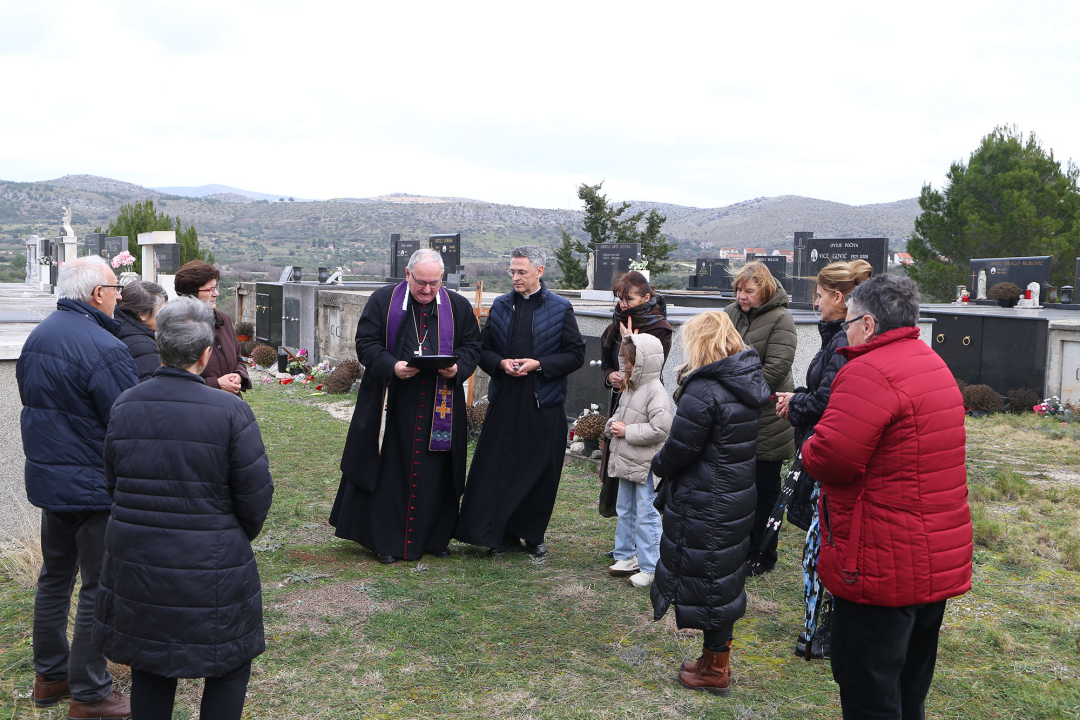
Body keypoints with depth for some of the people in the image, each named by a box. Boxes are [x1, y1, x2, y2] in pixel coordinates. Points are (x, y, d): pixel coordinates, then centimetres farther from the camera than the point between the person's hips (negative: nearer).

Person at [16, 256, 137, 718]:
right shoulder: (103, 348, -22)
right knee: (100, 588, 3)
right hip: (93, 486, -9)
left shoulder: (38, 336, 7)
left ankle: (49, 676, 35)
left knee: (55, 576, 21)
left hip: (45, 478, 9)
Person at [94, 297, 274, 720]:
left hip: (135, 563, 5)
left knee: (150, 669, 21)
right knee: (230, 667, 14)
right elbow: (256, 498, -12)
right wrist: (239, 535, 9)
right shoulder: (230, 411, -17)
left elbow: (113, 484, 8)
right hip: (210, 568, -4)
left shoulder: (124, 406, -3)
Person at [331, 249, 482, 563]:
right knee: (389, 471, 3)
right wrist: (391, 366, -20)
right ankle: (386, 540, 14)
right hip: (392, 404, -1)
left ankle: (436, 537, 21)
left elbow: (472, 346, 8)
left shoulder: (459, 307, 7)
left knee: (435, 473, 7)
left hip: (440, 406, 2)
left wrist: (458, 368, -13)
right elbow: (366, 343, -2)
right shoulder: (383, 301, 2)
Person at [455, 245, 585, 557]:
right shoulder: (500, 306, 10)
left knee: (540, 474, 4)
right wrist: (500, 364, -8)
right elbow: (483, 349, 14)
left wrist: (539, 364, -12)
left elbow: (576, 355, 0)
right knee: (498, 470, 3)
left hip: (544, 403, -2)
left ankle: (533, 535, 20)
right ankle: (504, 535, 16)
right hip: (504, 400, 2)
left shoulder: (560, 308, 1)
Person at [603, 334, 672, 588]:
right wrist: (613, 425, 0)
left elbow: (660, 428, -26)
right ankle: (626, 557, 33)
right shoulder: (630, 387, 10)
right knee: (625, 512, 19)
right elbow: (621, 413, 23)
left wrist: (627, 431, -19)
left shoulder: (656, 392, -18)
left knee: (646, 516, -3)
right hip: (626, 462, 9)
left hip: (646, 467, -9)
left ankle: (650, 569, 4)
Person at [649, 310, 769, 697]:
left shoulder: (704, 391, -22)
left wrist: (658, 465, 2)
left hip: (705, 503, -9)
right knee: (725, 576, 19)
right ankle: (717, 660, 34)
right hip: (739, 497, 9)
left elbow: (680, 448, -19)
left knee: (707, 581, 5)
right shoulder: (750, 381, 5)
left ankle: (714, 671, 18)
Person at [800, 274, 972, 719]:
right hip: (940, 560, 10)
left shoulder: (869, 374, -21)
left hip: (883, 564, -10)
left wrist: (809, 447, -6)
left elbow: (829, 458, -29)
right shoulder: (933, 364, 12)